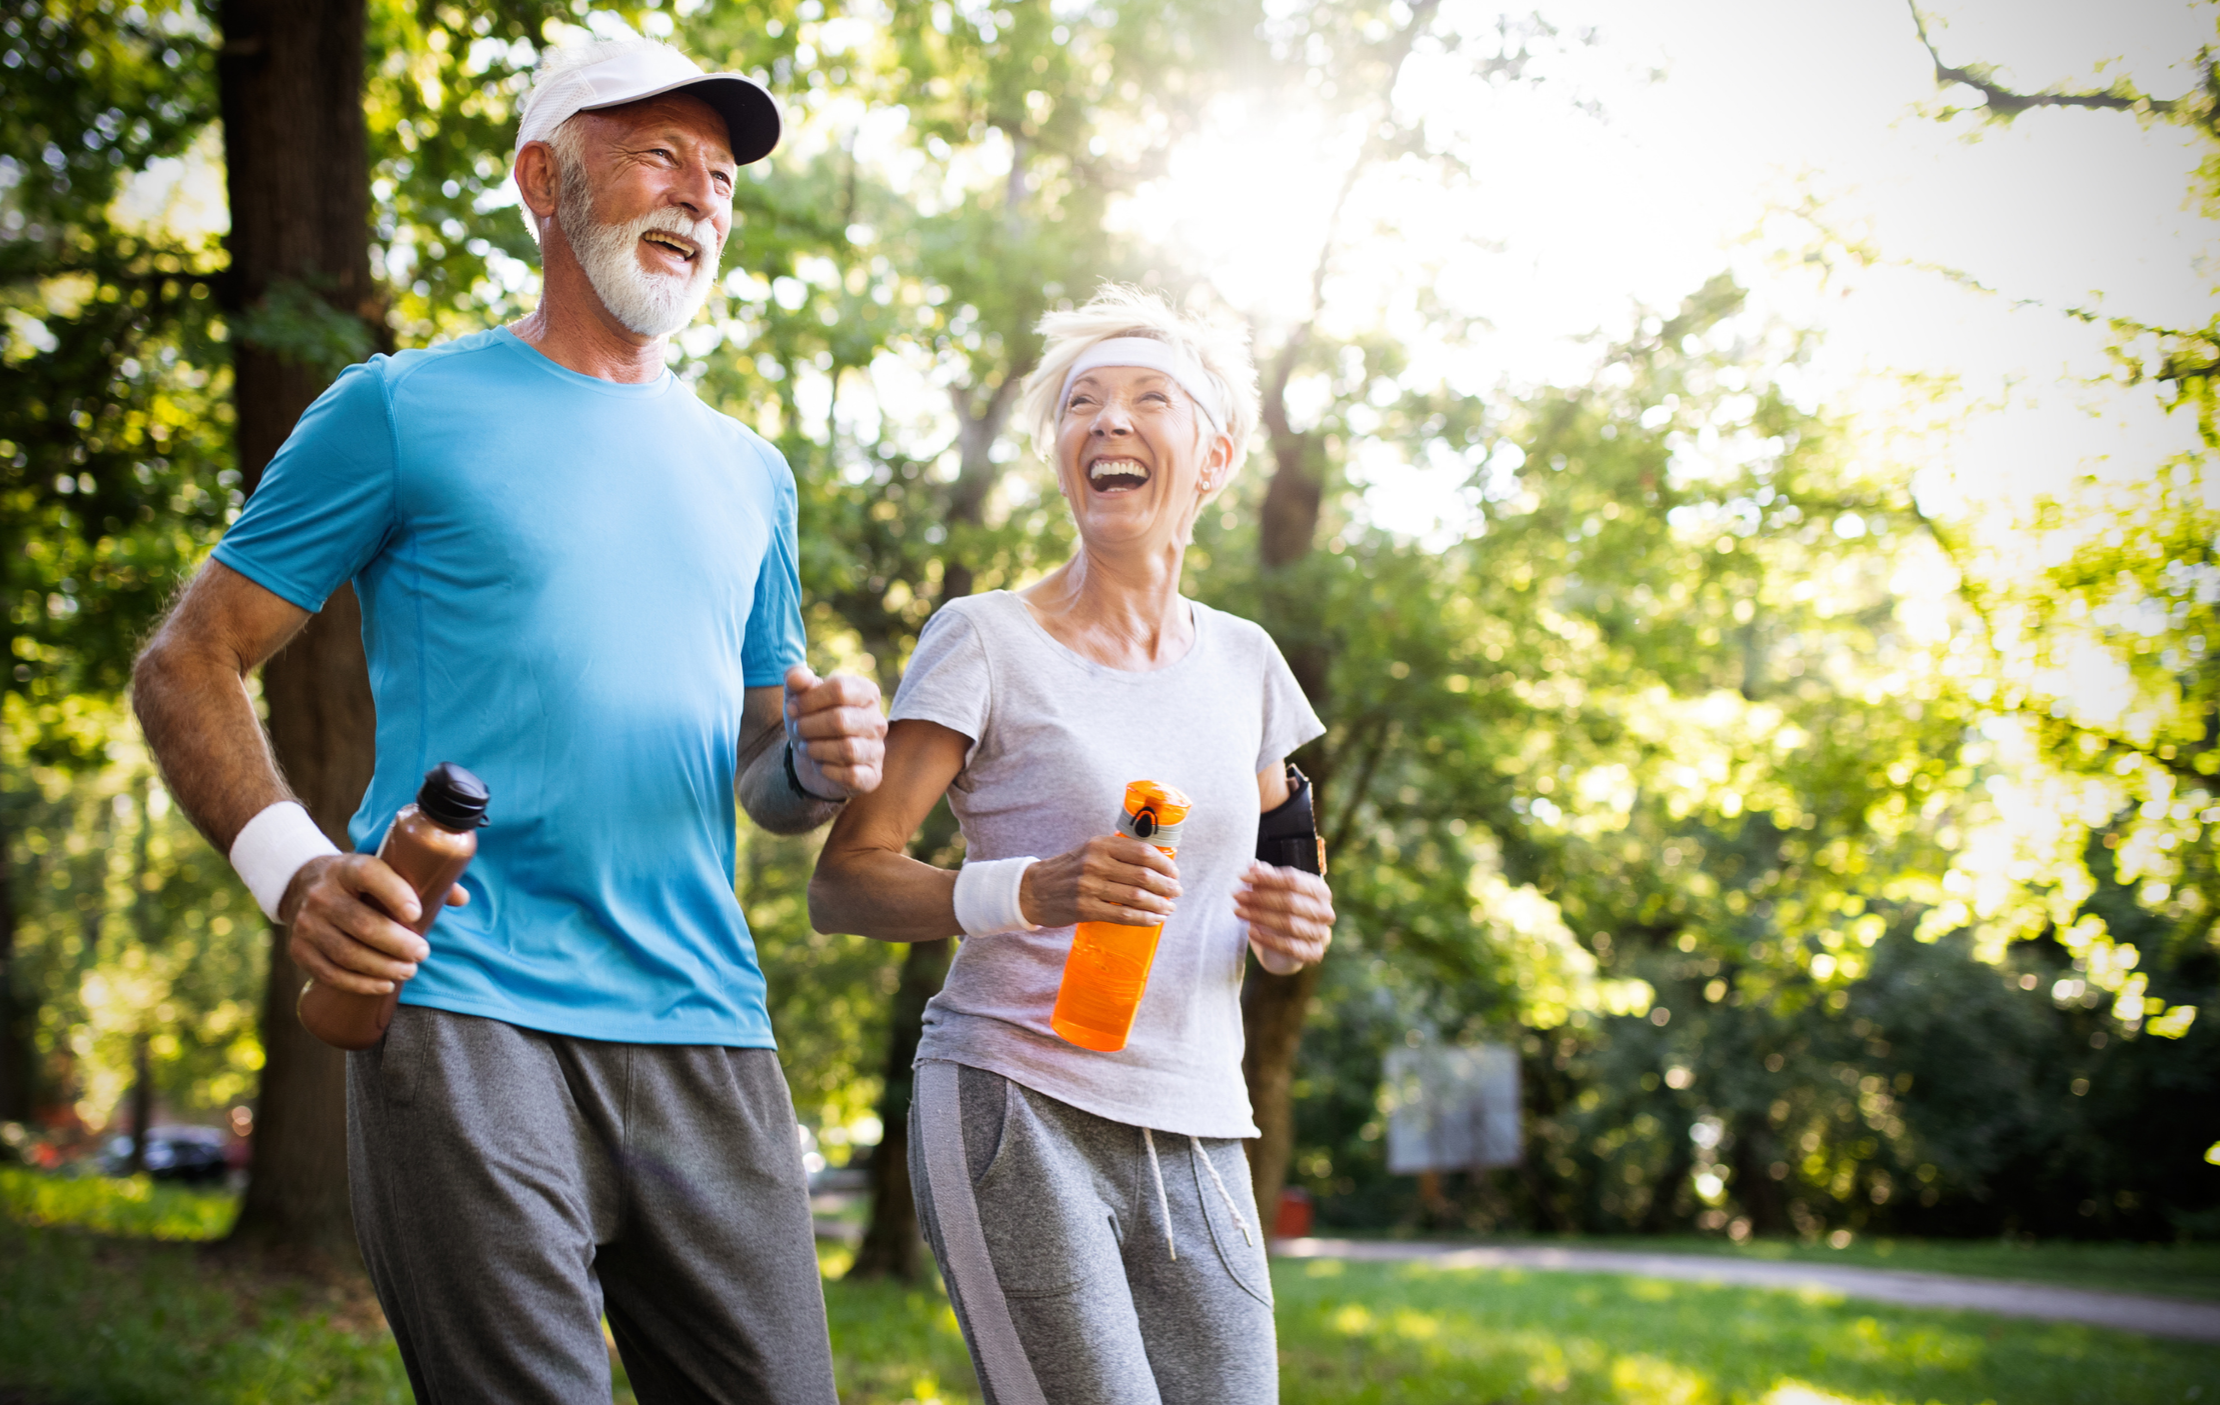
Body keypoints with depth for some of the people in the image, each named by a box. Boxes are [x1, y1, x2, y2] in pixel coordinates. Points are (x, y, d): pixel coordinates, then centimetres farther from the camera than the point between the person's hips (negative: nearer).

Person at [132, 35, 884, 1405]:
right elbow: (189, 666, 4)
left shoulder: (749, 475, 20)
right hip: (466, 1018, -5)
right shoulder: (408, 410, 5)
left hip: (706, 1033, 5)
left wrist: (824, 761, 0)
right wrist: (292, 868, -13)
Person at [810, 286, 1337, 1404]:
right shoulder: (986, 642, -3)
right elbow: (840, 883, -7)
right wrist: (1027, 892, -24)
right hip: (1018, 1111, -5)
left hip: (1195, 1138, 5)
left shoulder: (1241, 661, 12)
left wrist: (1294, 922, 1)